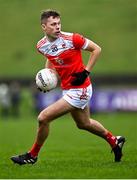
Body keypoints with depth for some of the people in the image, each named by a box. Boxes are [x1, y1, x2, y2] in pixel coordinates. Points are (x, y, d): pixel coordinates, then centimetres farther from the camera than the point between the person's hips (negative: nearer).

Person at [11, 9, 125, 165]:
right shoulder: (41, 46, -1)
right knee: (84, 124, 24)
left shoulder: (71, 39, -20)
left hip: (79, 90, -8)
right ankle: (114, 141, 46)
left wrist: (86, 71, -15)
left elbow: (96, 49, -10)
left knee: (43, 118, -10)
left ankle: (32, 155, 10)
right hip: (67, 89, 8)